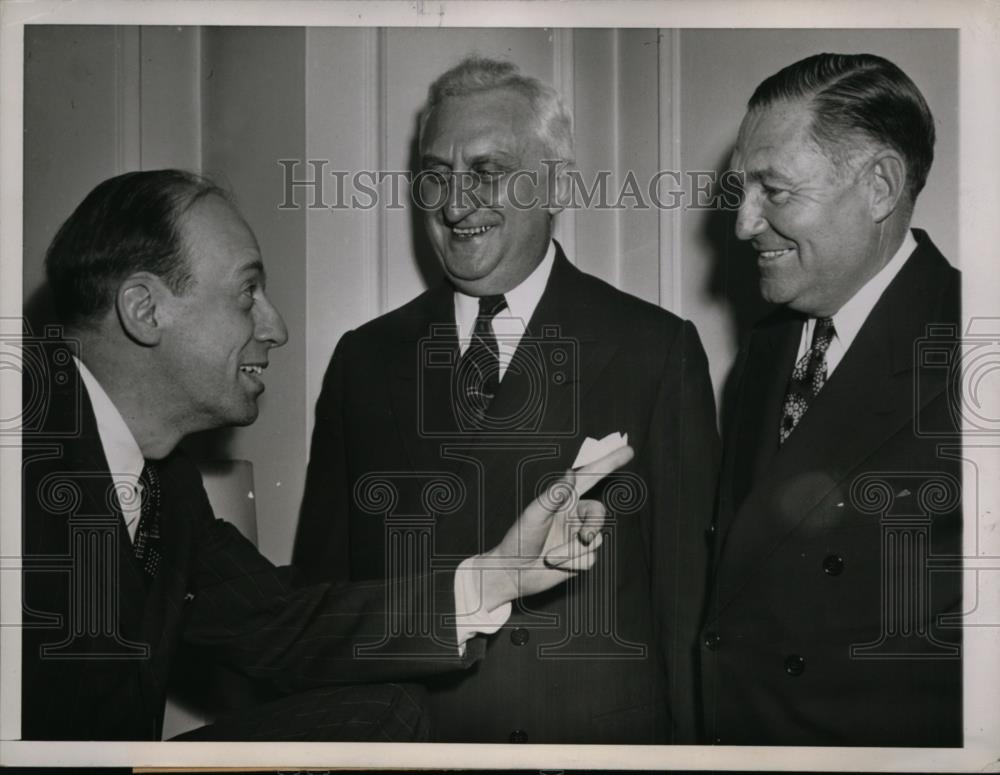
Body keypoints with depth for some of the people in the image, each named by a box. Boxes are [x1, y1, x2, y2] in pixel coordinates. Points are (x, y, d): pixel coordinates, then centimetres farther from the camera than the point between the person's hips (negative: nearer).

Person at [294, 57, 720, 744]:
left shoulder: (657, 350, -5)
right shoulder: (364, 359, 3)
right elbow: (324, 580, 5)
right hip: (403, 737, 2)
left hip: (606, 734, -2)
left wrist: (688, 741, -8)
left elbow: (687, 588, -5)